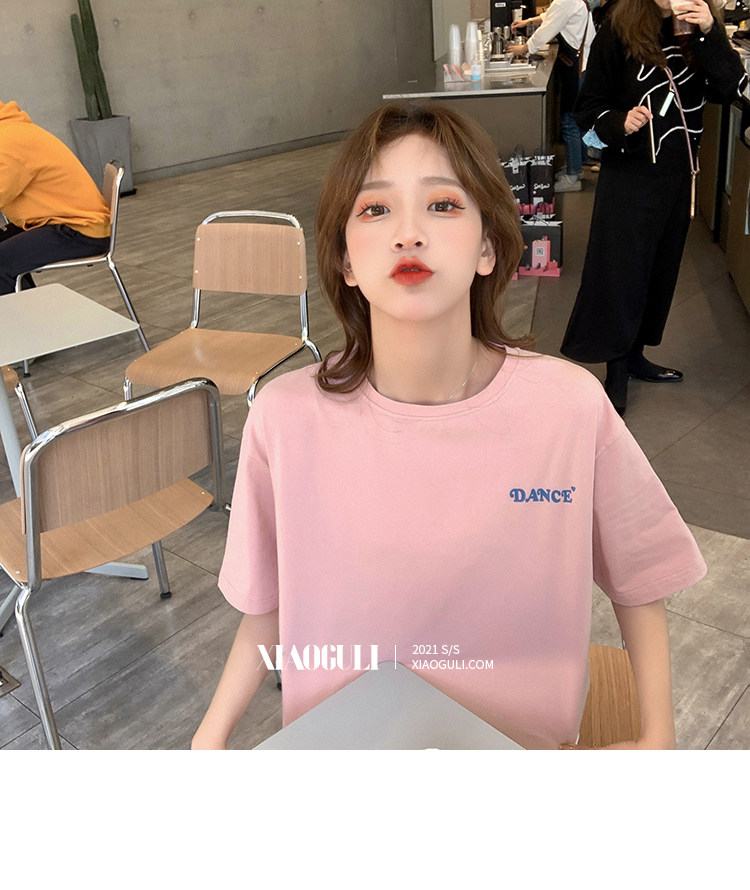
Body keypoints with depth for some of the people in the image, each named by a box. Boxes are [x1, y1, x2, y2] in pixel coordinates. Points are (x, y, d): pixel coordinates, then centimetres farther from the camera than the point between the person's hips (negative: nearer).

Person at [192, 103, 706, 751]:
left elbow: (637, 581, -5)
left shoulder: (572, 405, -21)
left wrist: (658, 736, -9)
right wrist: (212, 734, -12)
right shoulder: (287, 416, -21)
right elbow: (269, 603, -6)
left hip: (522, 741, 1)